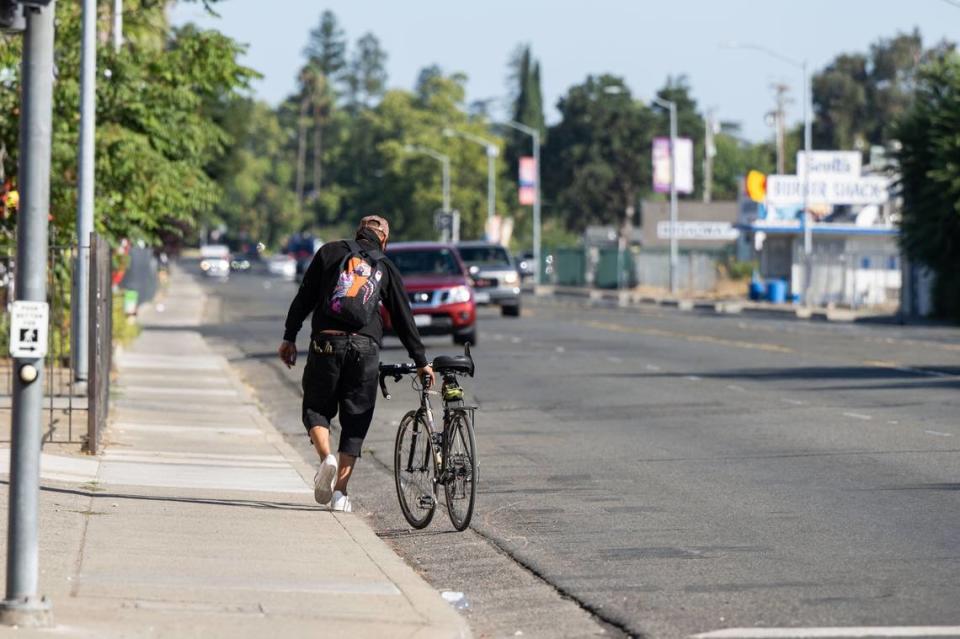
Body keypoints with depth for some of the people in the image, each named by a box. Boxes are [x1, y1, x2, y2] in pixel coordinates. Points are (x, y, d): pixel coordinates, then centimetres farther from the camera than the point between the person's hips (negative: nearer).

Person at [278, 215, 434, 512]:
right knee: (355, 419, 8)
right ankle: (340, 492, 1)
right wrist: (421, 362, 20)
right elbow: (403, 318, 14)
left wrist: (289, 337, 9)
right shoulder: (386, 267, 12)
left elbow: (304, 297, 5)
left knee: (316, 407, 14)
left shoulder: (330, 252, 10)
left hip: (327, 343, 0)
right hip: (366, 347, 0)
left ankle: (326, 457, -15)